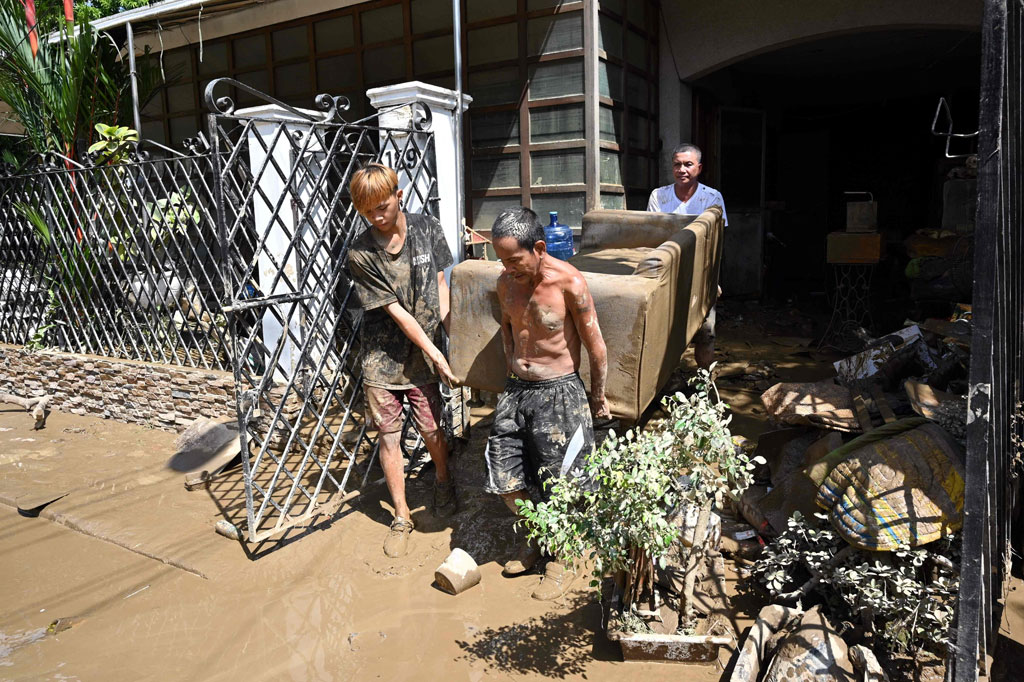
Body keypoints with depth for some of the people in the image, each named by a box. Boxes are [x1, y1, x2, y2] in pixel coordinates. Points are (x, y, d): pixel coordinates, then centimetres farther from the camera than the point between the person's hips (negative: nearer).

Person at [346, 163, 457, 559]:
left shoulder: (427, 230, -4)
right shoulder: (360, 254, -13)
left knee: (432, 429, 8)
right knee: (389, 436, 6)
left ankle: (443, 481, 41)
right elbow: (396, 311, -14)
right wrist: (435, 354, -15)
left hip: (424, 352, 2)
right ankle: (401, 517, 23)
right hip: (383, 358, -1)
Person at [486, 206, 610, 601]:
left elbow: (595, 347, -9)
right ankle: (533, 539, 37)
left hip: (559, 392, -6)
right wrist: (511, 358, 8)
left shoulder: (569, 283, -18)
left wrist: (598, 398, 0)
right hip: (516, 389, 6)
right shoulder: (506, 283, 0)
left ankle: (561, 561, 27)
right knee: (503, 476, 9)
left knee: (557, 484, 3)